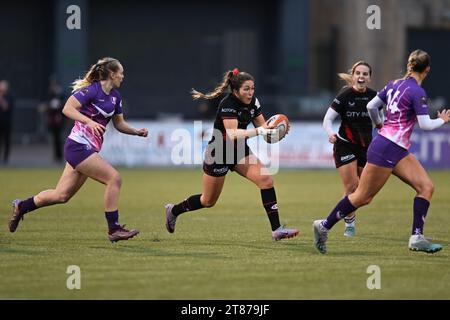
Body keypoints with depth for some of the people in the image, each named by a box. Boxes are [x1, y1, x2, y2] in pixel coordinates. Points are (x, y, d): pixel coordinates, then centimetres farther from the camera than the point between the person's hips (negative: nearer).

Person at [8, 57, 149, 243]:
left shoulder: (115, 96, 13)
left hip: (89, 150, 9)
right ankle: (114, 230, -11)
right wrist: (90, 122, -31)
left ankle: (22, 207, 28)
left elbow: (119, 123, 22)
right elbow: (67, 109, -20)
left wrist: (137, 132, 6)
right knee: (114, 178, -16)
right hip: (78, 146, -9)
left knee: (61, 195, 11)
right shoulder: (92, 90, -13)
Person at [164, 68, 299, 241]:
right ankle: (173, 210, 36)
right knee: (208, 201, 8)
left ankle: (276, 229, -15)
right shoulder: (228, 105, -27)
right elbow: (233, 134, -39)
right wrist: (258, 131, -48)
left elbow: (262, 125, 3)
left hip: (240, 152, 6)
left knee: (266, 180, -15)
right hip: (218, 155, -6)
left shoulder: (252, 101, -4)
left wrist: (273, 128, -19)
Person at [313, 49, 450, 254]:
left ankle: (417, 238, -5)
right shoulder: (417, 92, -16)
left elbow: (371, 106, 13)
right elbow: (425, 124, -17)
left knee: (426, 186, -1)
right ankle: (324, 226, 13)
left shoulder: (395, 84, 9)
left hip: (398, 152, 9)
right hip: (386, 150, -9)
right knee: (363, 197, 0)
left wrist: (379, 124, 30)